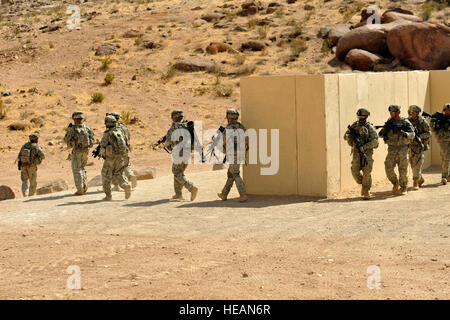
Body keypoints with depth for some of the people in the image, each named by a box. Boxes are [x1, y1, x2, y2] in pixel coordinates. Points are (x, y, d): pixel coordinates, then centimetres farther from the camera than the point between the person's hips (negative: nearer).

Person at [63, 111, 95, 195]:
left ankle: (80, 190, 2)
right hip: (86, 150, 5)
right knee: (82, 167, 24)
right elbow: (92, 139, 7)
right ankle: (84, 184, 9)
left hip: (77, 151, -5)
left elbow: (66, 140, -8)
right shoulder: (87, 127, 0)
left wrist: (69, 129, 2)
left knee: (77, 170, 4)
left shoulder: (73, 129, -15)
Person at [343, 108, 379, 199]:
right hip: (356, 152, 4)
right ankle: (362, 184, 25)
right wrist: (350, 136, -13)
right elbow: (345, 136, 11)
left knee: (366, 173, -9)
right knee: (355, 172, 0)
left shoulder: (370, 127, -6)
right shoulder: (354, 126, 7)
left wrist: (364, 147, -23)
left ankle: (366, 191, 2)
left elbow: (375, 140, -14)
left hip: (367, 152, -4)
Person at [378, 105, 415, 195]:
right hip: (392, 148, 3)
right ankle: (395, 183, 15)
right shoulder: (389, 122, 8)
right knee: (388, 168, -8)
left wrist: (403, 133, -29)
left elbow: (412, 134, -11)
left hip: (402, 148, -3)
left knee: (403, 170, -2)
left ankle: (404, 188, 14)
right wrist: (383, 131, -13)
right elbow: (381, 134, 10)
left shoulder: (405, 122, -4)